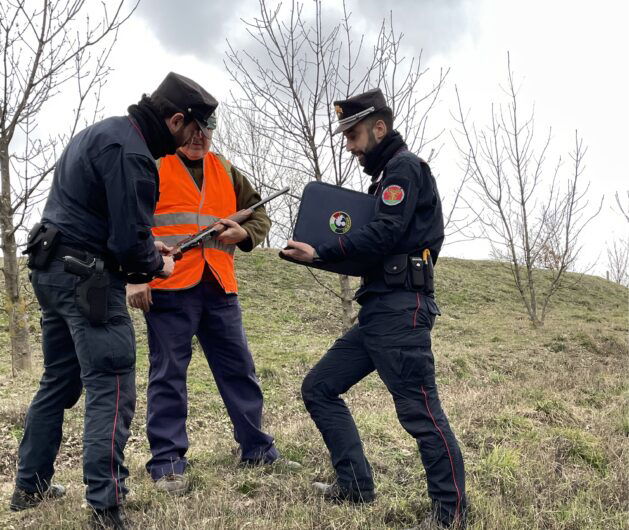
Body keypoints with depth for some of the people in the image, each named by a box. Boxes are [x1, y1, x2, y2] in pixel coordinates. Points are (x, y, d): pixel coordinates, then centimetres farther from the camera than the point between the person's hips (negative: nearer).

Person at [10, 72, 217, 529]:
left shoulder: (103, 132, 15)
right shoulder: (131, 153, -18)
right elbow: (128, 242, -21)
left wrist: (146, 247, 15)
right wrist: (157, 265, -1)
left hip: (52, 268, 10)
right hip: (87, 278, -10)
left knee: (59, 381, 19)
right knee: (111, 390, -7)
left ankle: (30, 486, 31)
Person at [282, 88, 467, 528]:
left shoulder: (405, 166, -5)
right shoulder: (389, 175, 24)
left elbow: (384, 234, -18)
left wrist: (320, 254, -15)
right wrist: (324, 252, 10)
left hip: (401, 310, -10)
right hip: (380, 311, 10)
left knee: (420, 410, -8)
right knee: (319, 388, 10)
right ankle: (356, 486, 14)